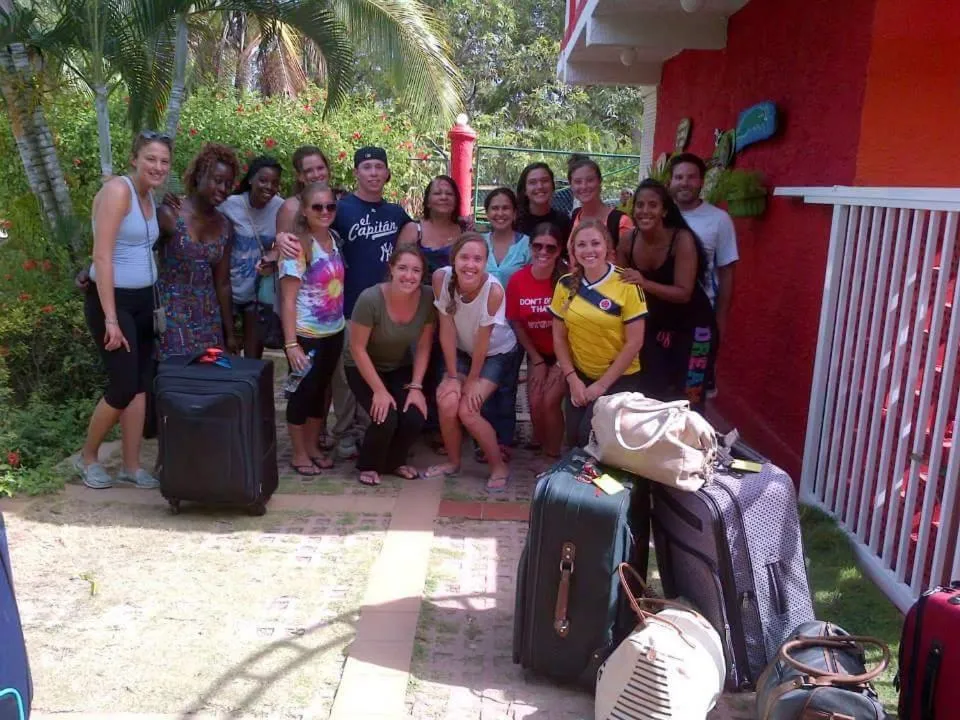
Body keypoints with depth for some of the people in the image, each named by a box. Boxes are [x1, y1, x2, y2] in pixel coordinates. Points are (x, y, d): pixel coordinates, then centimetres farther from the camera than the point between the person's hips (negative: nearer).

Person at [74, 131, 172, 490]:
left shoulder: (150, 197, 11)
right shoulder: (118, 190, -15)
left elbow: (144, 249, 11)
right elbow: (101, 256, -20)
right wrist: (110, 318, -23)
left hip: (144, 300, 8)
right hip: (111, 299, -8)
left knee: (140, 385, 8)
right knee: (124, 386, -6)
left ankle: (131, 465, 17)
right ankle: (87, 457, 16)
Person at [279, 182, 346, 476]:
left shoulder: (335, 238, 3)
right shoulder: (298, 246, -16)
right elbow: (288, 301, -17)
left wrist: (343, 320, 7)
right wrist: (291, 344, -21)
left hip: (334, 332, 6)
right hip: (306, 335, -6)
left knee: (320, 390, 16)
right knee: (303, 391, 4)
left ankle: (313, 448, 31)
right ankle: (299, 454, 19)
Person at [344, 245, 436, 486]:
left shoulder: (428, 297, -20)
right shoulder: (370, 299, -31)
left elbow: (423, 346, -9)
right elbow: (357, 348, -22)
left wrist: (416, 386, -14)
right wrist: (379, 390, -21)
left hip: (400, 367, 3)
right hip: (363, 368, -3)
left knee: (415, 418, -17)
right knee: (386, 418, -23)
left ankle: (395, 460, 15)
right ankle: (368, 465, 8)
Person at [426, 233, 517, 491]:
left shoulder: (494, 290, -34)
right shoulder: (441, 278, -25)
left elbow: (483, 340, -23)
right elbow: (447, 330, -18)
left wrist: (473, 380, -12)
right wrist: (453, 376, -15)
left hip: (496, 352, -3)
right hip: (461, 351, 3)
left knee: (467, 410, -16)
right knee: (447, 403, -15)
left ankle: (499, 467, 5)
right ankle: (453, 461, 12)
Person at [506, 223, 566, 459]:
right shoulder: (517, 280, -10)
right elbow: (516, 322, -1)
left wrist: (563, 362, -13)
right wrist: (536, 360, -2)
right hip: (537, 353, 3)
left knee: (550, 401, -17)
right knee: (535, 403, -7)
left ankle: (554, 455, 2)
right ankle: (540, 451, 18)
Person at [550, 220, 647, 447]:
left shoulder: (627, 285, -14)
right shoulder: (566, 284, -3)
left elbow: (634, 342, -14)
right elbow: (559, 337, 3)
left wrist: (602, 384, -13)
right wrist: (572, 379, -6)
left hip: (619, 379, -4)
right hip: (579, 377, 4)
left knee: (591, 437, -15)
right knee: (574, 439, 0)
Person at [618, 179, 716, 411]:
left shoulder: (682, 239, -23)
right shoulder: (628, 241, -10)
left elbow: (684, 293, -28)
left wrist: (645, 283, -40)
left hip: (691, 326, -4)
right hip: (654, 324, 4)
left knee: (688, 399, 1)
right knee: (651, 394, 8)